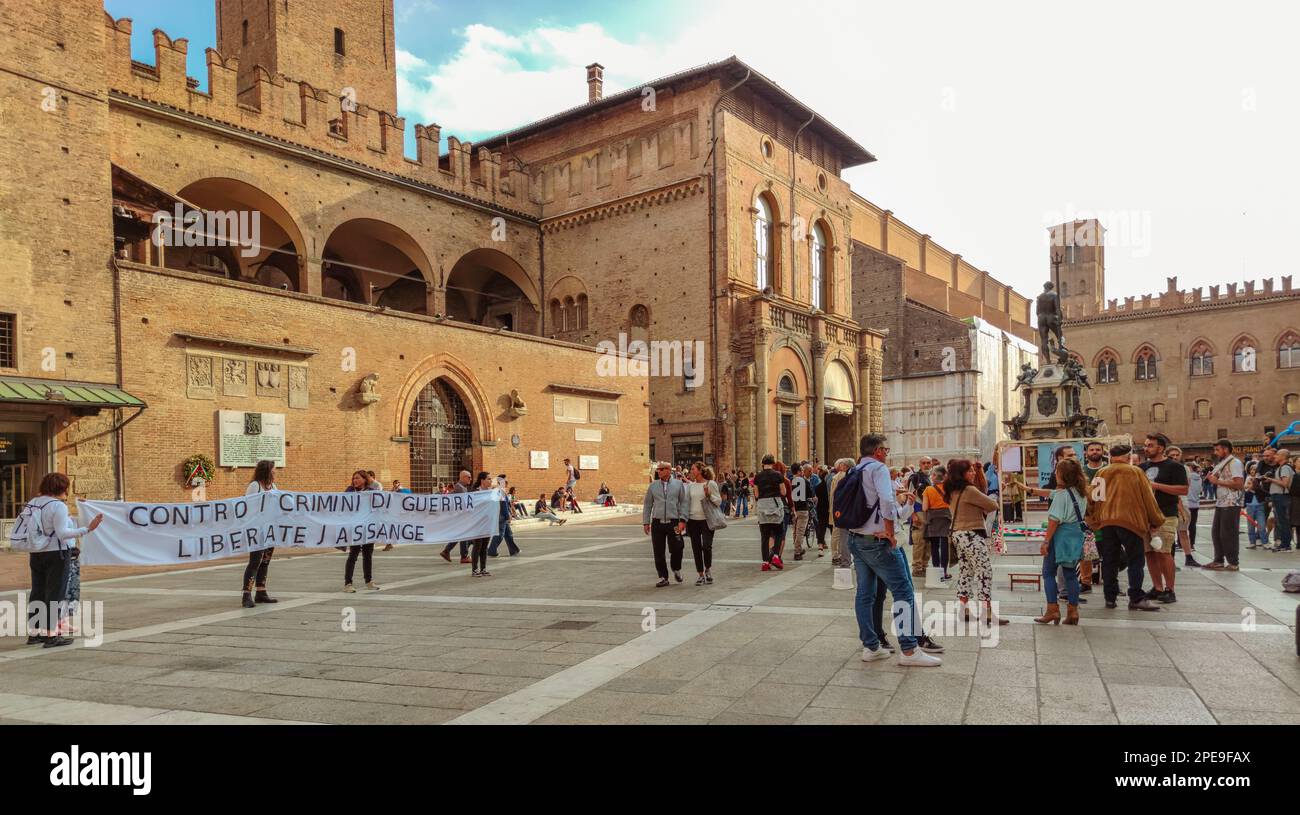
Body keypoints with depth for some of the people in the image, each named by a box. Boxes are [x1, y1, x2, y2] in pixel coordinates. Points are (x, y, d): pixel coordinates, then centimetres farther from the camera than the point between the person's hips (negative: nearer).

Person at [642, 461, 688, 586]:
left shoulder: (679, 484, 4)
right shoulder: (653, 486, 9)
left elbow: (684, 503, 1)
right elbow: (647, 505, 12)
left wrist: (682, 520, -9)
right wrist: (646, 522, 6)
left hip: (673, 523, -2)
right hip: (657, 523, 2)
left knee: (676, 549, -4)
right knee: (658, 552, 2)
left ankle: (676, 570, 25)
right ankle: (663, 577, 14)